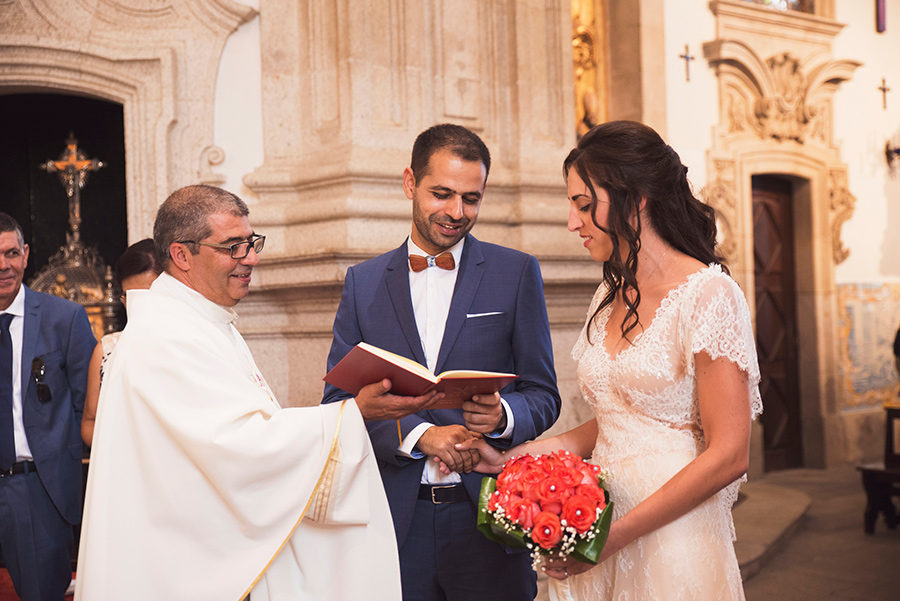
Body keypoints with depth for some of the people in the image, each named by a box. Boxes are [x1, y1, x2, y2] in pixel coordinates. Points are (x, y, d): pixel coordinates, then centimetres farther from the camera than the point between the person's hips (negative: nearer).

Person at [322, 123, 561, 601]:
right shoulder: (364, 282, 7)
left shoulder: (516, 273, 3)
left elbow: (543, 396, 4)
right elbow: (338, 401, 2)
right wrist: (417, 434, -13)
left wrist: (502, 414, -18)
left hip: (487, 513, -1)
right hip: (397, 520, 1)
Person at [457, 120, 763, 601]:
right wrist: (510, 459, 2)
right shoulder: (609, 298, 9)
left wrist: (616, 534, -18)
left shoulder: (709, 295, -14)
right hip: (603, 538, 7)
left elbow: (728, 455, -17)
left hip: (674, 542, -6)